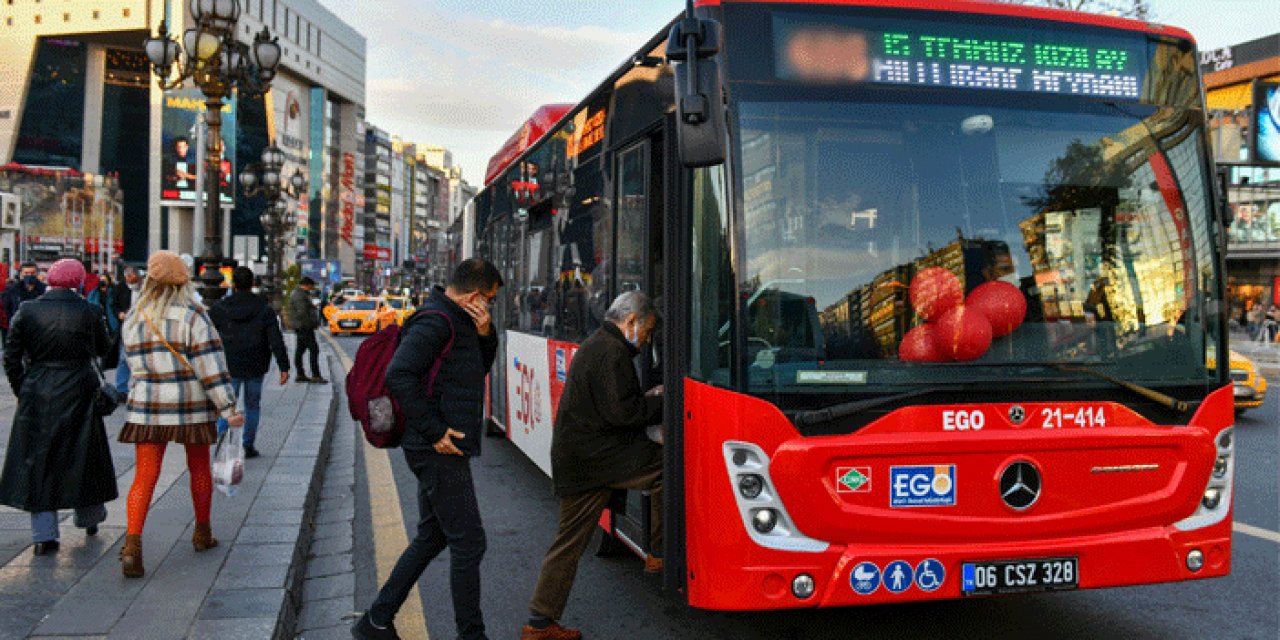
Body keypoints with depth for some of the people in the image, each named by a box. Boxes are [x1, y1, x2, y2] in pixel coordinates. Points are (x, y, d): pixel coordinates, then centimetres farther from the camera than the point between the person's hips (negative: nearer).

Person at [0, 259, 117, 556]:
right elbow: (104, 348, 6)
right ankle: (90, 517, 32)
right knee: (82, 455, 16)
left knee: (39, 460, 8)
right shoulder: (89, 312, -8)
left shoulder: (27, 312, -3)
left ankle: (44, 534, 8)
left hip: (37, 397, 1)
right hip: (78, 394, -1)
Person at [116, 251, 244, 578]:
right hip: (192, 406, -2)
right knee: (199, 468, 16)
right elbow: (210, 366, -14)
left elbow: (135, 363, 13)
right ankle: (202, 533, 30)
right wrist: (228, 408, -13)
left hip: (147, 407, 2)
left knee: (145, 475, 2)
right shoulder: (192, 315, -10)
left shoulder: (134, 319, 4)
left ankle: (132, 545, -14)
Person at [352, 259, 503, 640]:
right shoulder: (436, 320, -17)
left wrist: (485, 334, 2)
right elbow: (399, 375, -26)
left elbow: (480, 369, 22)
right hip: (441, 452, -11)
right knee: (468, 543, -2)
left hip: (440, 451, 11)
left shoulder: (457, 321, 15)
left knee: (431, 537, 17)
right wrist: (435, 432, -23)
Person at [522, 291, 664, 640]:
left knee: (571, 540, 13)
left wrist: (648, 399, 13)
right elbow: (621, 412, -20)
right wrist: (660, 402, -7)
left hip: (575, 460, 10)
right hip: (595, 456, -10)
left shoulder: (593, 345, 21)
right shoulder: (613, 351, -13)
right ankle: (660, 553, 2)